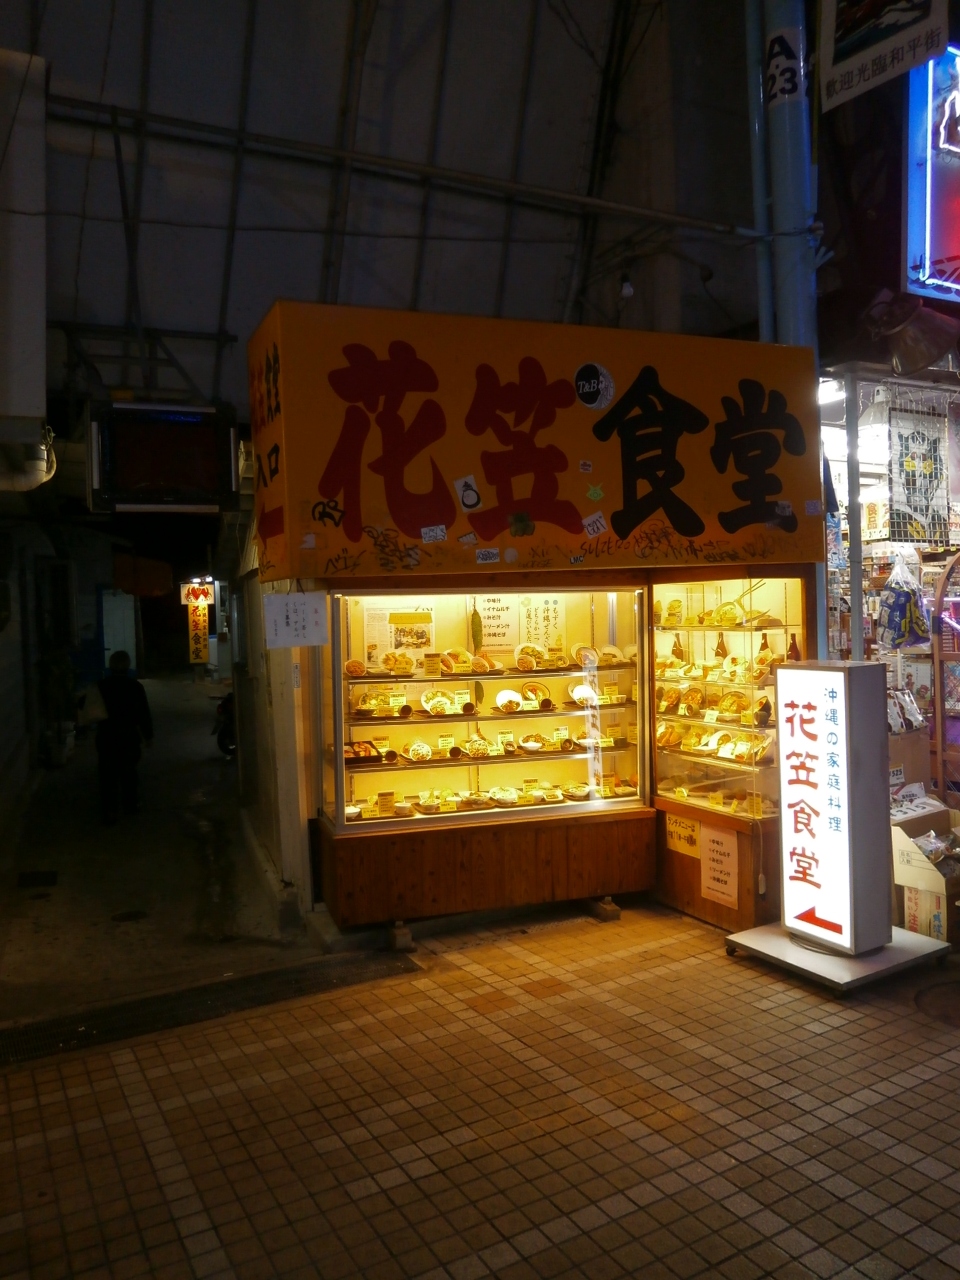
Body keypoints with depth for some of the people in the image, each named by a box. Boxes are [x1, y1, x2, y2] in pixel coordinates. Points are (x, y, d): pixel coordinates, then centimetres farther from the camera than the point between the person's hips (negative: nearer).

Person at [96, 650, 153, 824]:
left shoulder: (101, 686, -5)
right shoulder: (135, 686, -7)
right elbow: (144, 713, -4)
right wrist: (148, 734, 3)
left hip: (106, 735, 0)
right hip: (129, 735, 1)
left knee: (108, 775, 1)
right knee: (128, 771, 16)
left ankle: (109, 812, -5)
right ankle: (130, 804, 26)